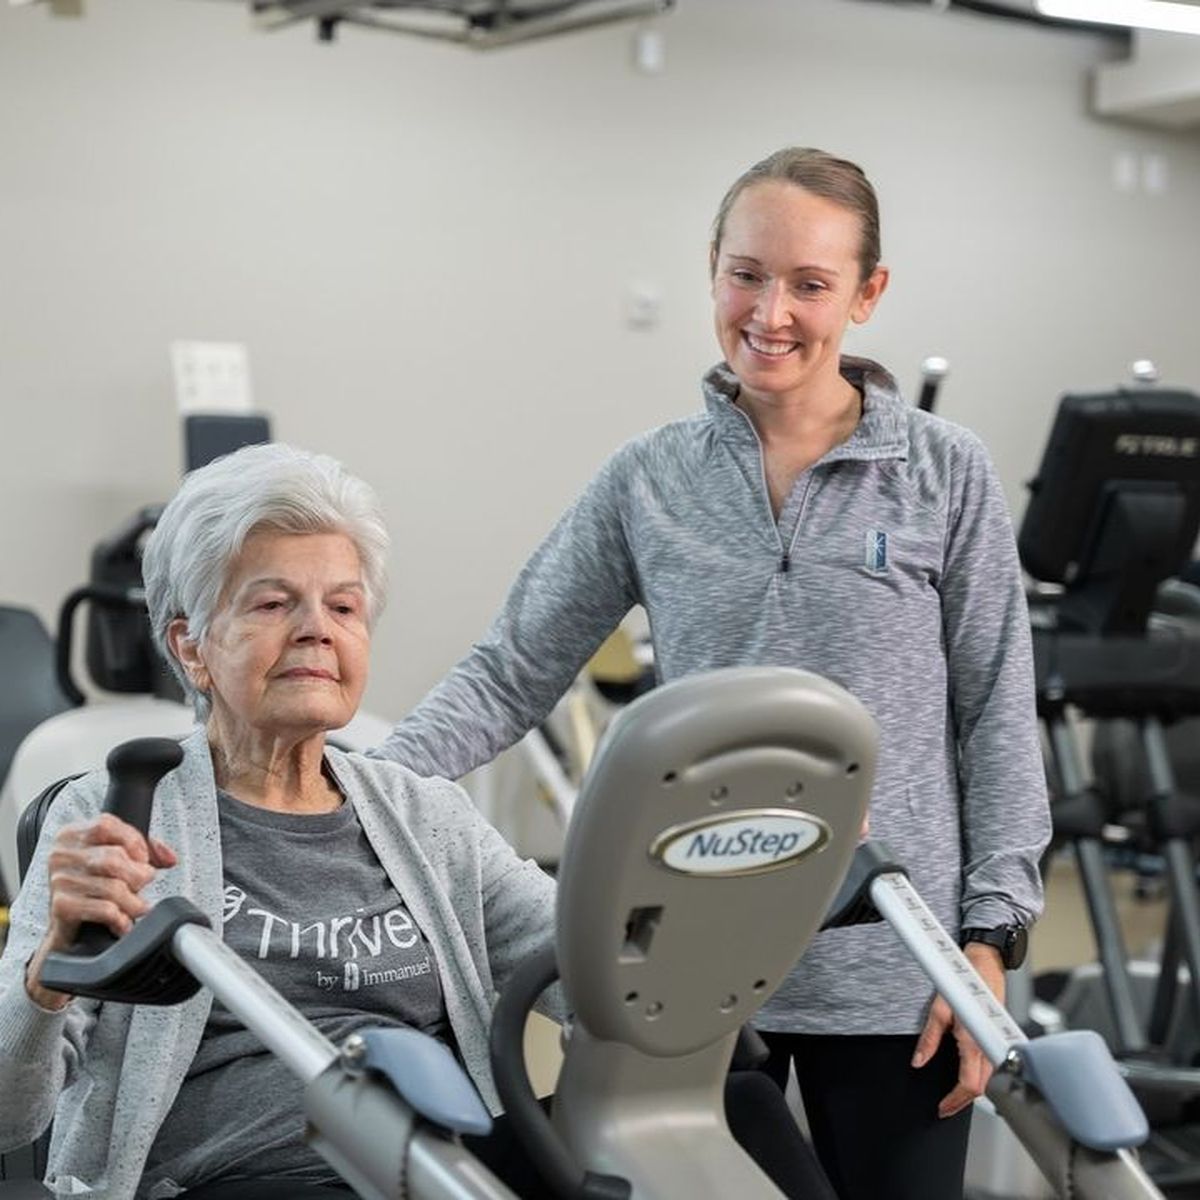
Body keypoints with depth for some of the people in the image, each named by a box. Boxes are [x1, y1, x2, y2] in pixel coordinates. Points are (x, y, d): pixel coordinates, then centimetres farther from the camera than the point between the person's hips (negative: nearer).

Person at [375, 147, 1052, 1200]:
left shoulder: (947, 476, -2)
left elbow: (995, 717, 0)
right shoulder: (649, 480, 2)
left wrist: (990, 935, -5)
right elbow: (513, 672, 3)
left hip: (890, 965, -1)